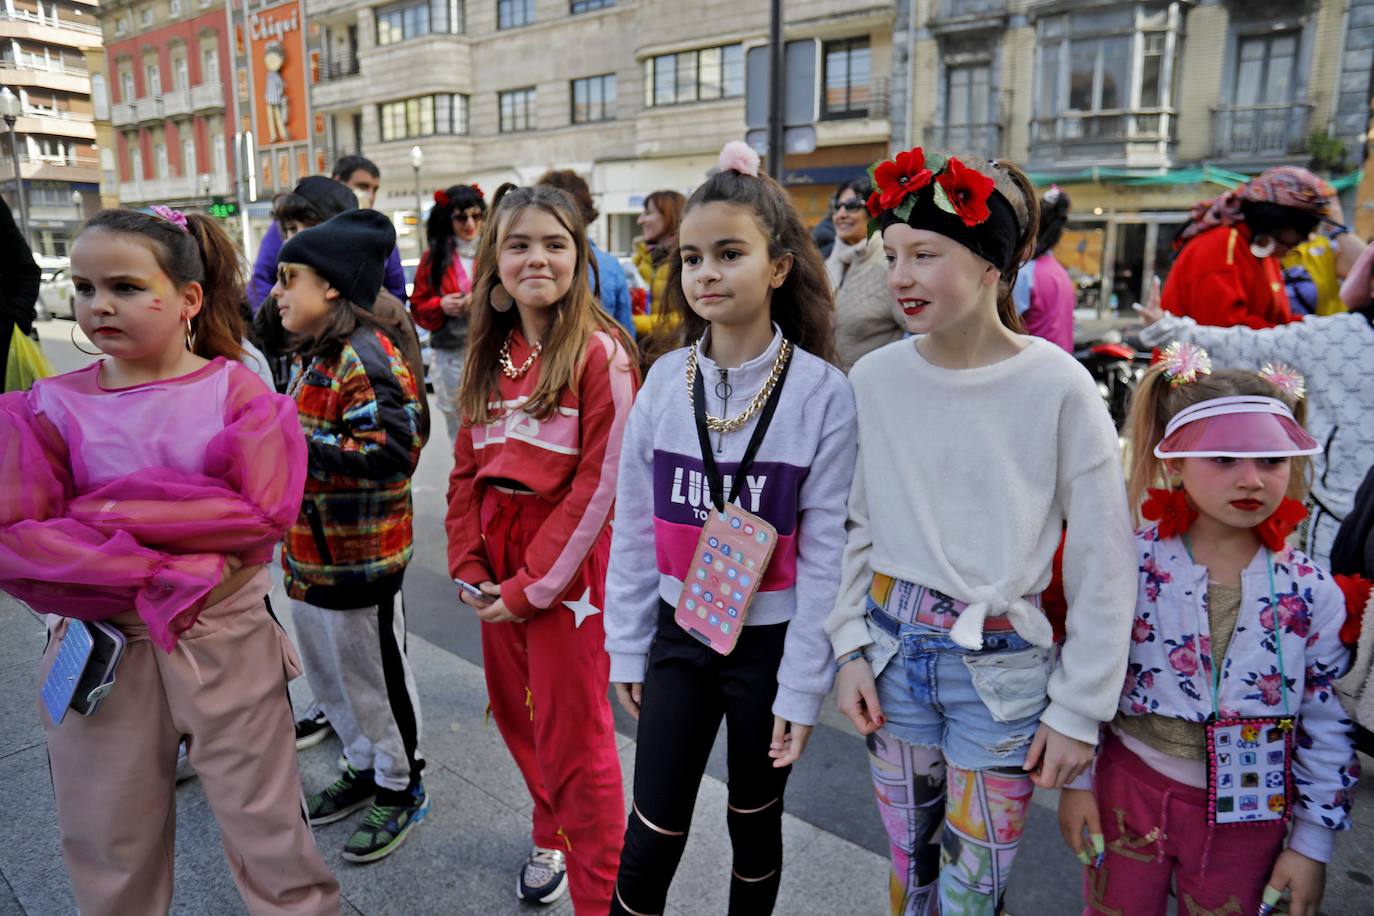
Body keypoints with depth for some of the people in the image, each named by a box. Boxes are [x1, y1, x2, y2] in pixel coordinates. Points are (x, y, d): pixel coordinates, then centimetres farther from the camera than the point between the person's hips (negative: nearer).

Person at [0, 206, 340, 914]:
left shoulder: (234, 391, -6)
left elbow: (263, 511, -16)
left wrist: (107, 514, -16)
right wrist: (159, 575, -20)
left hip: (226, 643, -2)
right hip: (100, 649, 3)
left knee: (266, 833, 10)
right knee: (109, 847, 18)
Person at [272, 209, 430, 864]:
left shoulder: (368, 360, -21)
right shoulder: (313, 355, 12)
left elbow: (393, 451, -29)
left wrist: (297, 444, -27)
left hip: (359, 557, -10)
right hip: (309, 549, 10)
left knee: (373, 676, 7)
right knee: (328, 675, 22)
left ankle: (401, 789, 27)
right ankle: (364, 768, 42)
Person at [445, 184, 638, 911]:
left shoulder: (599, 352, -13)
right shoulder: (489, 353, 7)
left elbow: (599, 484, -16)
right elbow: (467, 467, 9)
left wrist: (532, 584, -14)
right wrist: (469, 564, -2)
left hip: (567, 557, -6)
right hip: (497, 554, 7)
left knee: (574, 730, 2)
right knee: (514, 707, 19)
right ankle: (552, 837, 44)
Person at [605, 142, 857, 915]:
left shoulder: (824, 392, -14)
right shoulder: (666, 378, -4)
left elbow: (826, 551, -11)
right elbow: (635, 526, 2)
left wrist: (803, 685, -9)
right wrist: (628, 646, 5)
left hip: (770, 645, -2)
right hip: (679, 638, 2)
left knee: (756, 825, 18)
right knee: (653, 835, 9)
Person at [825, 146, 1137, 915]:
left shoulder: (1059, 388, -14)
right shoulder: (874, 379, -5)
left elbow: (1103, 568, -8)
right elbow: (853, 526, 4)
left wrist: (1079, 710, -6)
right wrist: (850, 647, 1)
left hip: (1004, 670, -2)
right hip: (893, 652, 3)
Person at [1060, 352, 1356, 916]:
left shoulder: (1312, 592, -10)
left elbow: (1327, 724, -2)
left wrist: (1313, 842, 1)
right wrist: (1076, 780, -2)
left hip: (1246, 816, 1)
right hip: (1130, 790, -1)